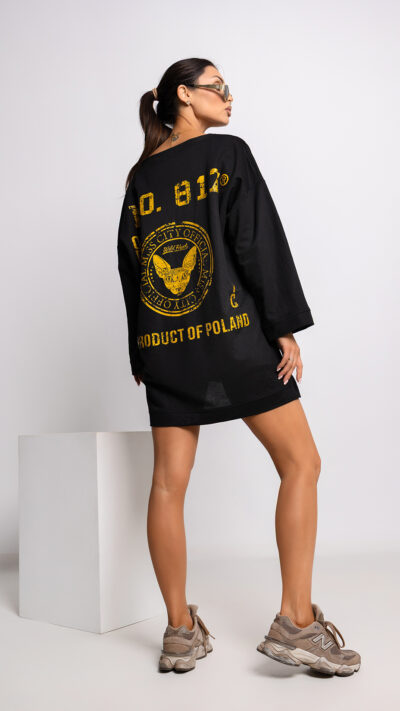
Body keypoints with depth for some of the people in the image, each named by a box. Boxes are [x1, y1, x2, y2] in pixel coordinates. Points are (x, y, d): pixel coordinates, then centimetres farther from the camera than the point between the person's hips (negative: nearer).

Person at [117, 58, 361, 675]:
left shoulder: (140, 176, 14)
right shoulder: (227, 154, 0)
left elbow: (129, 264, 14)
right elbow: (259, 241, -9)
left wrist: (140, 355, 18)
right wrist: (286, 327, -7)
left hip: (162, 346, 6)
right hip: (234, 335, -5)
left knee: (169, 481, 7)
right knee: (300, 463, 4)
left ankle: (180, 632, 15)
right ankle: (295, 623, 3)